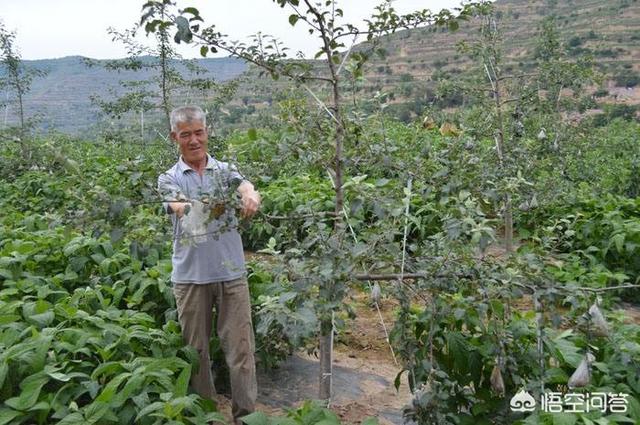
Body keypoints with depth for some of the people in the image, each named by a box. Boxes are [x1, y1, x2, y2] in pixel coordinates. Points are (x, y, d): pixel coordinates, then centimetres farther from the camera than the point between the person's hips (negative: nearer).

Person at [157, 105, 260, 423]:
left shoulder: (225, 169, 6)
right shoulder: (169, 179, 2)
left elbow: (246, 188, -15)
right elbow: (181, 209, -19)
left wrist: (251, 195, -42)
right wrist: (212, 206, -42)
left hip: (232, 273, 1)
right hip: (190, 276, 0)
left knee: (241, 347, 4)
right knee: (196, 349, 12)